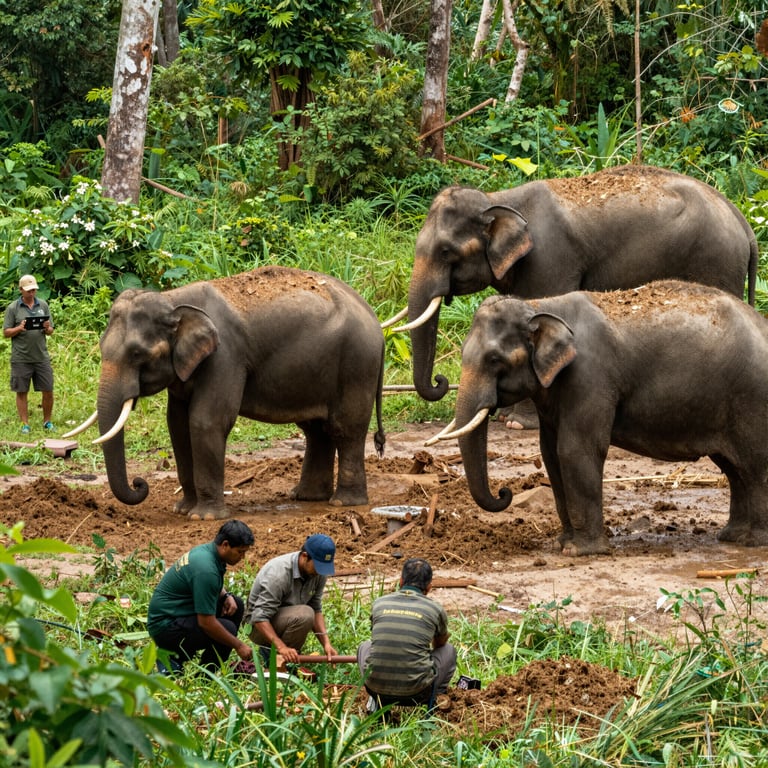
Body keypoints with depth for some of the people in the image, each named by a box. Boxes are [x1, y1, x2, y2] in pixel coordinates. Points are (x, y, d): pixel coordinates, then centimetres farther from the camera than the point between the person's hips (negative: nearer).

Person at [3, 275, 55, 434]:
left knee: (48, 391, 2)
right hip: (21, 359, -2)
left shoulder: (43, 305, 8)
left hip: (41, 356, 2)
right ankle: (25, 424, 9)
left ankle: (47, 421, 16)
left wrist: (47, 328, -11)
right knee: (22, 392, 2)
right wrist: (19, 328, -19)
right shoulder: (13, 308, 0)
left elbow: (51, 331, 12)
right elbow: (6, 333, 0)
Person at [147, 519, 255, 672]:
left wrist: (226, 596, 5)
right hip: (166, 626, -10)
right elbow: (206, 623, -26)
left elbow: (215, 587, 28)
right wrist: (239, 645, -15)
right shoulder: (205, 568, -26)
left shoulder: (206, 550, 4)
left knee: (236, 604, 9)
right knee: (228, 628, -25)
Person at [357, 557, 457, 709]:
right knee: (448, 650, 26)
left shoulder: (379, 603, 9)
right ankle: (430, 705, 15)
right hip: (416, 692, -1)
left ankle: (379, 702, 16)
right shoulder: (436, 609, 5)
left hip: (376, 688, 1)